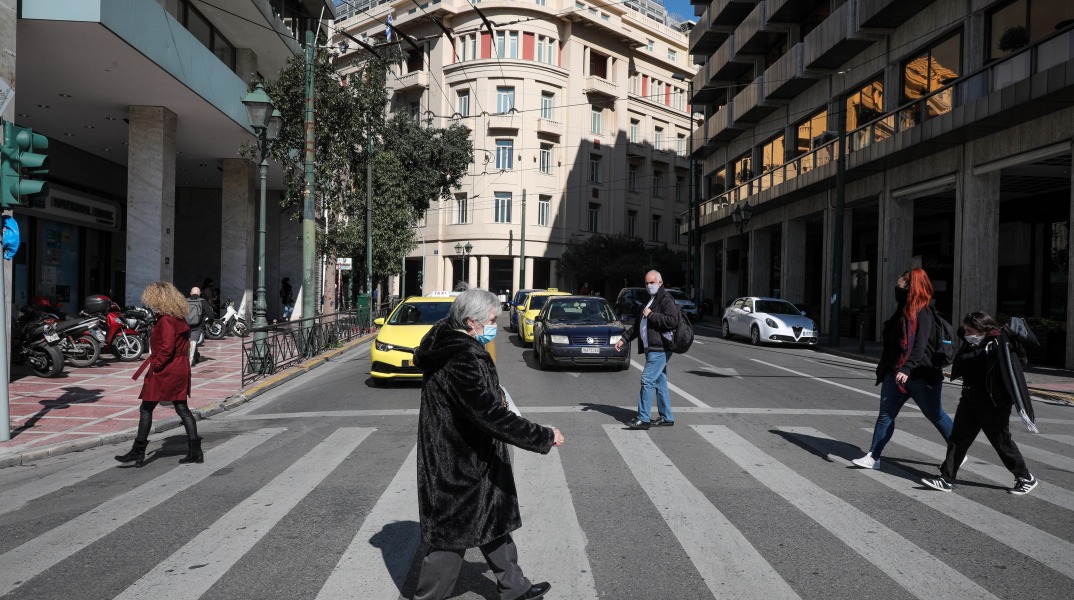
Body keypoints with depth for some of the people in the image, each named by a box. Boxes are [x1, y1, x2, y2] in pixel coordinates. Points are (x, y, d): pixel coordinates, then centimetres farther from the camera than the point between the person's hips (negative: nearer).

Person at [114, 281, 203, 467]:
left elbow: (166, 348, -24)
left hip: (164, 372, -9)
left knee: (146, 409, 4)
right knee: (182, 409, 10)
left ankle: (138, 452, 12)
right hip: (180, 370, 9)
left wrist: (154, 365, -13)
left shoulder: (165, 320, -17)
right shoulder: (179, 318, 10)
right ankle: (195, 451, 10)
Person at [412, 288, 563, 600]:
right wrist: (544, 437, -26)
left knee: (492, 521, 22)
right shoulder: (462, 360, -28)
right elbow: (492, 415, -33)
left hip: (467, 456, 11)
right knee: (452, 531, 8)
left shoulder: (450, 346, 4)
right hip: (459, 463, -11)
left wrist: (493, 397, 9)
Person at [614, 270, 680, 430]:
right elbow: (637, 326, 27)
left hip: (660, 349, -9)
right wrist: (624, 339, 19)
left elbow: (672, 321, -25)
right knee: (660, 383, 12)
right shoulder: (648, 302, 21)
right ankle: (667, 417, 19)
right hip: (651, 349, 9)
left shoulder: (666, 300, -9)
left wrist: (651, 315, -18)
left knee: (647, 380, -12)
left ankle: (643, 419, -10)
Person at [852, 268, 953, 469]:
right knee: (886, 414, 4)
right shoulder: (902, 309, 12)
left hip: (920, 375, -7)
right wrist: (884, 367, 23)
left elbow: (920, 345, -23)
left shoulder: (923, 312, -13)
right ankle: (873, 457, 7)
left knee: (936, 415, 8)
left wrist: (907, 369, -32)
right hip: (895, 373, 8)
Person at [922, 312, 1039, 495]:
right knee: (958, 439, 6)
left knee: (1002, 442, 7)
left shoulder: (1000, 346, -17)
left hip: (994, 406, -7)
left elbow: (1013, 376, -23)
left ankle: (1026, 479, 29)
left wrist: (1022, 408, -27)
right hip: (969, 402, 7)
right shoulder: (969, 344, 3)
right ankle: (947, 479, 10)